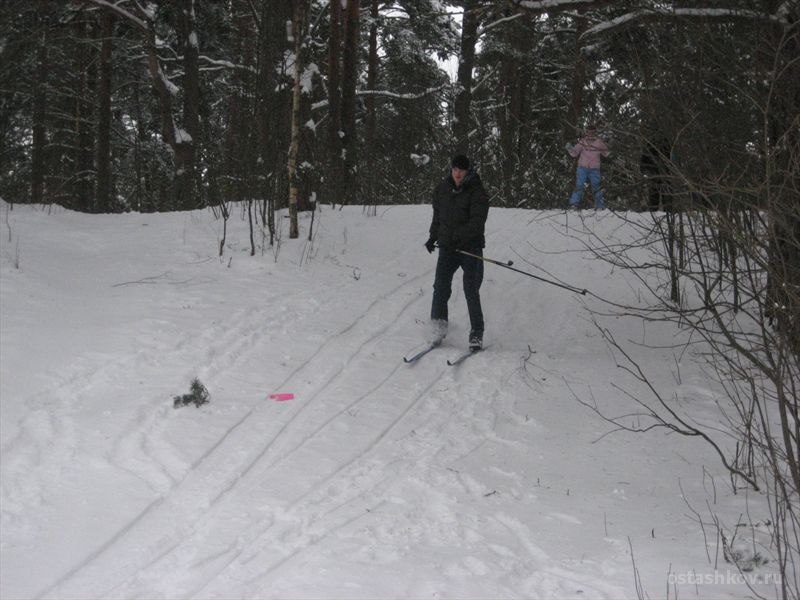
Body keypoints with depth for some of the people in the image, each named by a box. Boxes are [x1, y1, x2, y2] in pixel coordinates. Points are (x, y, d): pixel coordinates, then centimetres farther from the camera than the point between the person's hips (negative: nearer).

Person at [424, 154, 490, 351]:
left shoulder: (477, 192, -8)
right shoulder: (441, 190, 8)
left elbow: (477, 221, -17)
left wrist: (458, 236, -28)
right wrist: (433, 236, 13)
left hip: (471, 248, -4)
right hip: (447, 248, 4)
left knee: (471, 291, -5)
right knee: (441, 286, -9)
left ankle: (476, 334, 3)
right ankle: (439, 325, 3)